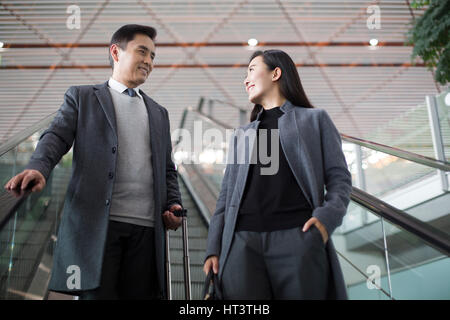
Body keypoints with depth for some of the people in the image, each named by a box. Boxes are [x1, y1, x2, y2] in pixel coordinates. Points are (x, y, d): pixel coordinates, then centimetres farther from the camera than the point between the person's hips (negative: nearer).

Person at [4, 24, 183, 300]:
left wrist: (173, 205, 6)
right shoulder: (82, 97, 15)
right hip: (97, 223, -3)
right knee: (98, 293, -8)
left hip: (147, 229, 4)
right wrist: (39, 168, -21)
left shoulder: (159, 113, 25)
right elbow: (57, 136, 0)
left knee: (141, 294, 0)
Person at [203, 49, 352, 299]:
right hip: (242, 242, 3)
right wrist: (213, 249, 7)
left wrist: (327, 217, -13)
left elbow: (339, 177, 7)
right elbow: (226, 196, 19)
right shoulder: (241, 135, 27)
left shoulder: (315, 119, 17)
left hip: (297, 237, -3)